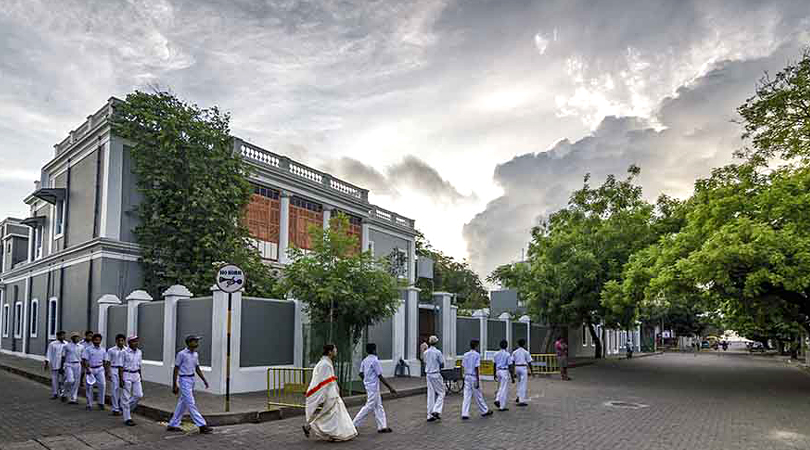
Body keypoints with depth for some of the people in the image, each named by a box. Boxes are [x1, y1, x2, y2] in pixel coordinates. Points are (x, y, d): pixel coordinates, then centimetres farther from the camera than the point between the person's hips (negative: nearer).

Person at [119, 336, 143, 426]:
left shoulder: (139, 352, 7)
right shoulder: (124, 352, -10)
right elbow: (121, 367, -10)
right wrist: (121, 379, -14)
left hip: (136, 375, 6)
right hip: (126, 375, -6)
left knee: (139, 395, 0)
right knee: (126, 397, 1)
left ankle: (126, 407, 27)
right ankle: (127, 418, 9)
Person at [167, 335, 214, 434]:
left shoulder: (195, 354, 9)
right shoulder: (182, 354, -13)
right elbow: (176, 369, -10)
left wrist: (204, 380, 10)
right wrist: (174, 385, -12)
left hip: (192, 380, 8)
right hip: (184, 380, -8)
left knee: (182, 404, 14)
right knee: (191, 404, -7)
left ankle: (173, 425, 25)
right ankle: (202, 426, -9)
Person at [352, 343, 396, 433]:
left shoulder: (365, 360, 7)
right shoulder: (375, 361, -17)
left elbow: (361, 374, 11)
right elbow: (380, 376, -18)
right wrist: (390, 388, -14)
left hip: (368, 385, 9)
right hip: (373, 386, -9)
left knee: (378, 406, 13)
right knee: (369, 406, -2)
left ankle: (382, 426, 16)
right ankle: (354, 424, 0)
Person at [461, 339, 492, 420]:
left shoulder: (465, 355, 7)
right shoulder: (477, 355, -11)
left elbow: (463, 367, 8)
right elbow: (477, 368, -16)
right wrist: (478, 380, -15)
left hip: (467, 376, 5)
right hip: (474, 377, -5)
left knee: (466, 396, 4)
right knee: (478, 396, 8)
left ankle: (464, 414, -1)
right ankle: (484, 411, 25)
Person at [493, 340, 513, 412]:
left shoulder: (496, 354, 4)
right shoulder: (507, 355, -12)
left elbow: (494, 365, 10)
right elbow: (510, 367, -11)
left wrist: (495, 374, 20)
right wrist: (512, 377, -6)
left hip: (498, 371, 6)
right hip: (505, 371, -5)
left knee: (500, 387, 22)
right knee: (504, 389, 2)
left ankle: (497, 400, 3)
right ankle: (502, 406, 6)